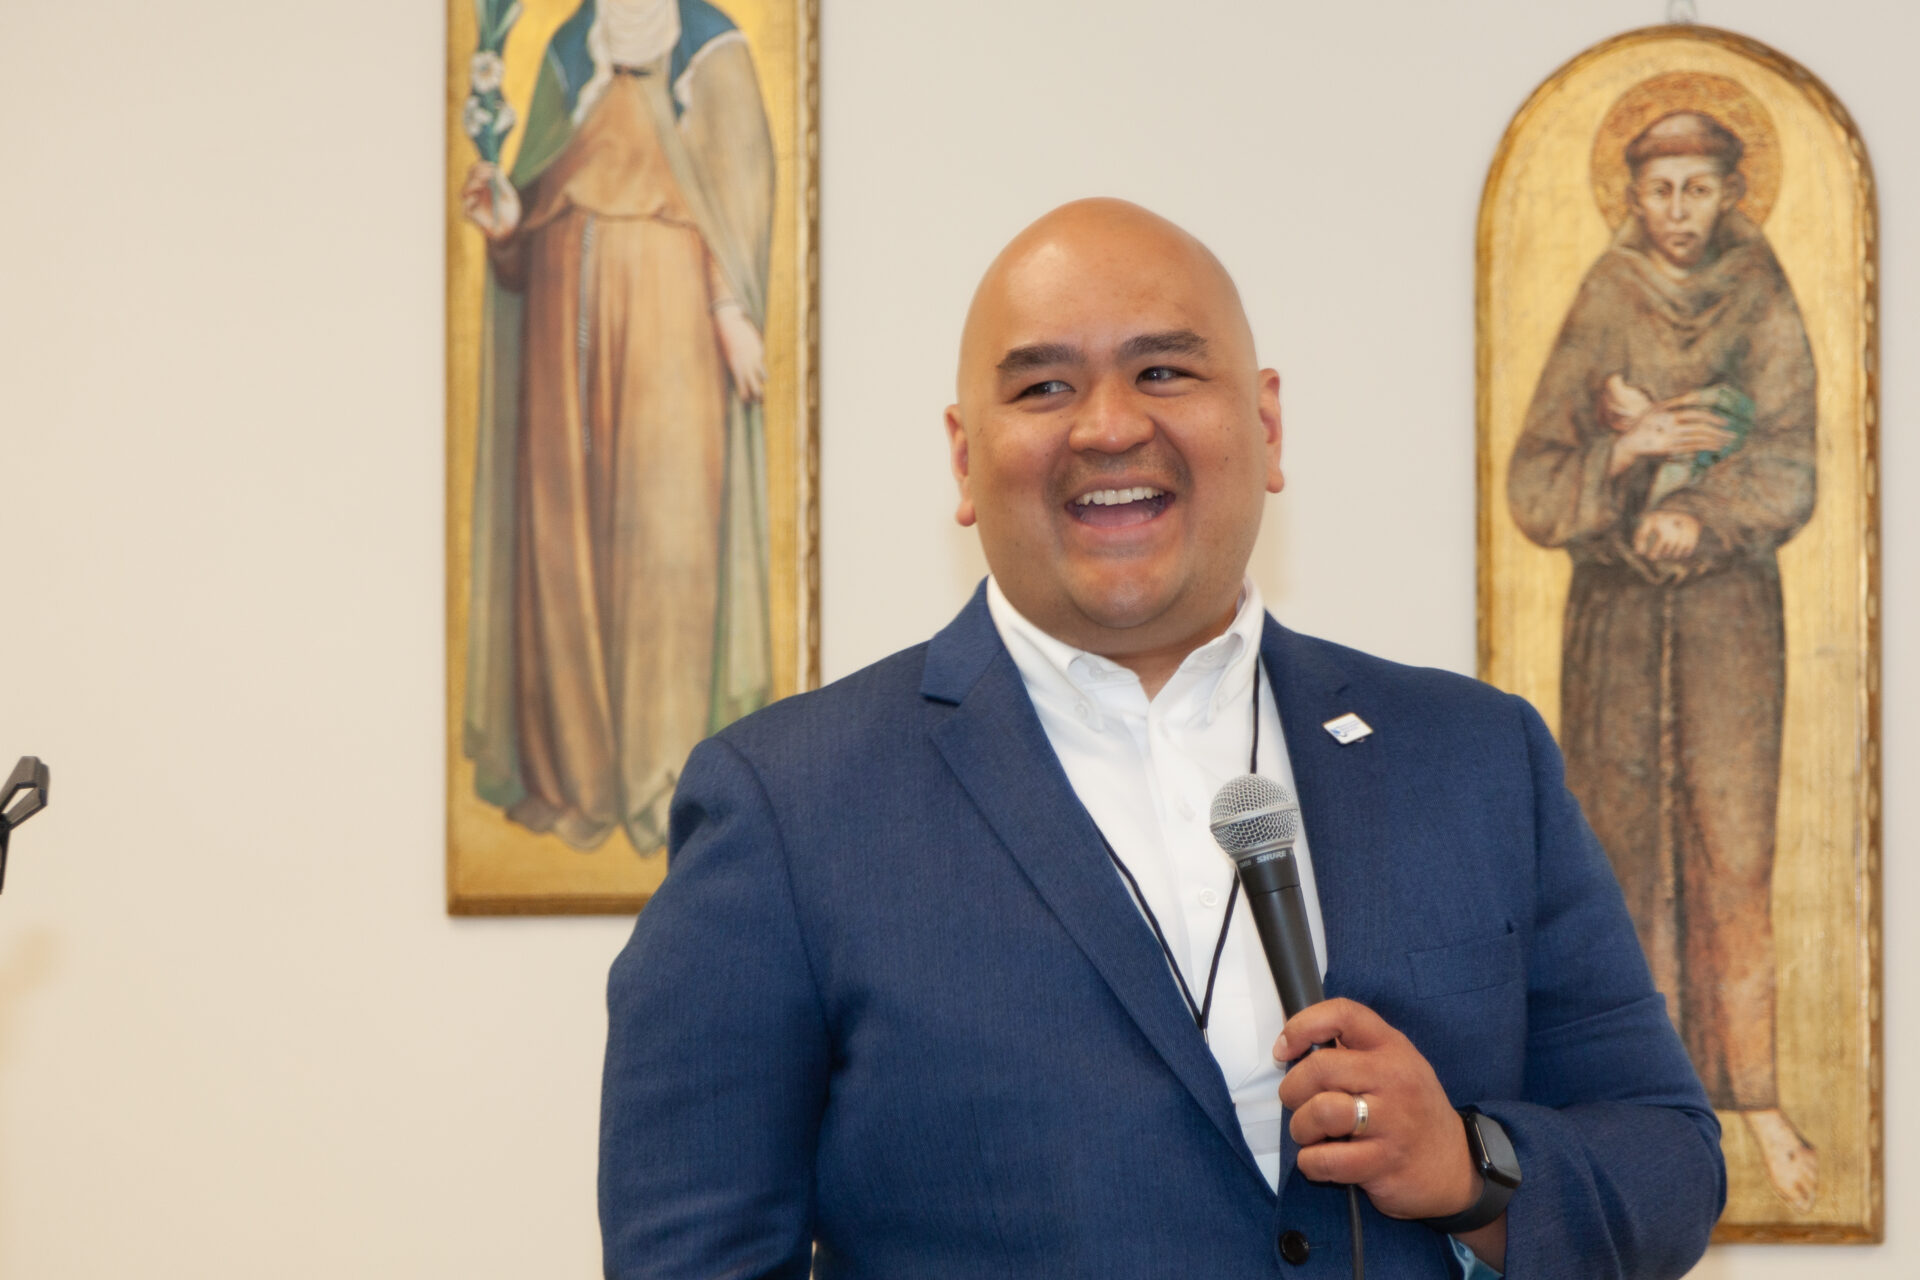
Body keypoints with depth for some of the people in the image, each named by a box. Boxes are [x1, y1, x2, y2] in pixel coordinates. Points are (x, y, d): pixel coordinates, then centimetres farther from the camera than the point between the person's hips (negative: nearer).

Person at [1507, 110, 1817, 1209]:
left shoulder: (1765, 315, 2)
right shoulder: (1599, 318, 3)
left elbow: (1789, 475, -6)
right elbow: (1535, 486, -2)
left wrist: (1693, 519, -19)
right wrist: (1629, 451, -17)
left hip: (1730, 613, -1)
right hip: (1615, 614, 1)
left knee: (1732, 843, -5)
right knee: (1626, 839, 1)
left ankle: (1753, 1087, -1)